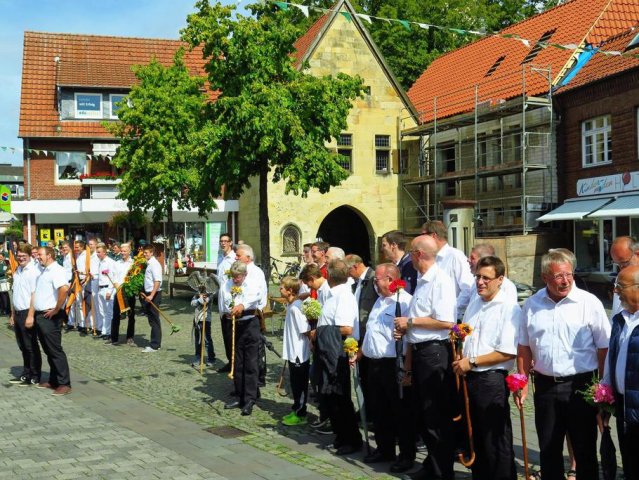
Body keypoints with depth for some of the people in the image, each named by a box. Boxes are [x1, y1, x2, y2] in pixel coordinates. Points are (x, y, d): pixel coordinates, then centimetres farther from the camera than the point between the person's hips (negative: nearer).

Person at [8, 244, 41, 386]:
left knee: (31, 346, 1)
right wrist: (13, 314, 16)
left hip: (27, 312, -8)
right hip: (18, 313, 8)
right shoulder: (17, 271, 12)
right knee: (23, 346, 15)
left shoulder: (33, 272, -13)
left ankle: (35, 377, 10)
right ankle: (26, 374, 25)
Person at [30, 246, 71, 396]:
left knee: (55, 351, -6)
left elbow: (64, 289, -31)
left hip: (49, 317, -9)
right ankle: (53, 381, 23)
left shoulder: (56, 270, -13)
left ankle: (64, 384, -2)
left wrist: (56, 309, -22)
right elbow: (35, 295, 18)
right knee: (48, 350, 15)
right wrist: (31, 316, 12)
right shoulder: (43, 272, 17)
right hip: (39, 316, 9)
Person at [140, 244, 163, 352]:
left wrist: (151, 296, -28)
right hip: (149, 294, 9)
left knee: (154, 320, -4)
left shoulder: (154, 264, -15)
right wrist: (145, 293, 18)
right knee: (151, 319, 13)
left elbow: (157, 281, -23)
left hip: (154, 294, -9)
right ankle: (155, 343, 21)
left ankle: (154, 345, 1)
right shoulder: (148, 264, 13)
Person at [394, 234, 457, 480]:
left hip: (434, 352, -9)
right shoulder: (421, 281, 12)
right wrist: (405, 328, 4)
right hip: (419, 351, 10)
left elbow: (446, 322, -24)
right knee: (422, 414, 18)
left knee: (437, 417, 2)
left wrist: (410, 321, -16)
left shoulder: (441, 281, -16)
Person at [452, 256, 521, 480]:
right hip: (469, 377, 7)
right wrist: (459, 359, 7)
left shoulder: (509, 308, -13)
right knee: (475, 434, 18)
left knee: (496, 439, 4)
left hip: (492, 380, -7)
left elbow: (507, 352, -20)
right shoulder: (475, 302, 11)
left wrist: (471, 362, -17)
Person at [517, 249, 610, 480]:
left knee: (585, 450, 7)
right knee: (548, 450, 13)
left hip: (580, 385, -3)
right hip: (545, 385, 3)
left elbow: (604, 349, -5)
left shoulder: (589, 303, -7)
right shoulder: (532, 304, 5)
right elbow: (524, 347, 12)